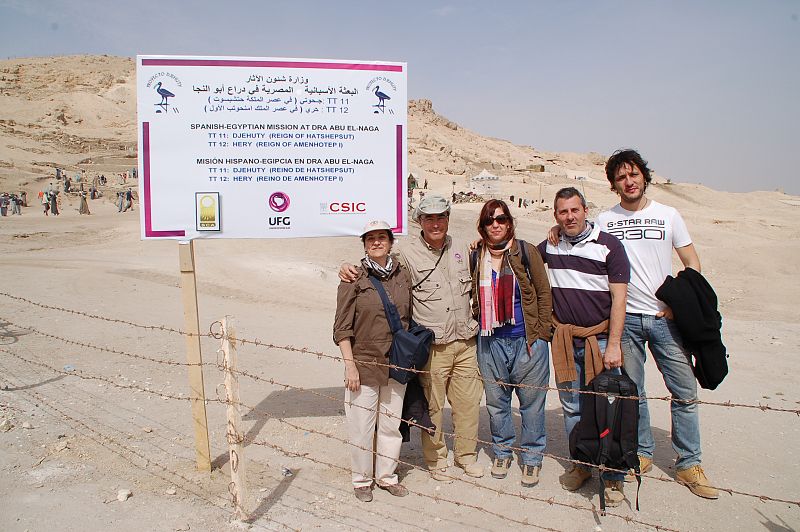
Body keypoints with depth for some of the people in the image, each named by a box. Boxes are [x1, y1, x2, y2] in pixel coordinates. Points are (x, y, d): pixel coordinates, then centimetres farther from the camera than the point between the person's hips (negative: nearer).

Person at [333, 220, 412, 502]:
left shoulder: (403, 275, 5)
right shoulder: (353, 278, -6)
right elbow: (342, 327, -6)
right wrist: (350, 365, -11)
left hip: (396, 363, 4)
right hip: (364, 363, -3)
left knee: (391, 423, 13)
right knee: (361, 425, 5)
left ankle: (386, 475, 31)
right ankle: (362, 479, 25)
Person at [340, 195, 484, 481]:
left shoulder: (461, 248, 8)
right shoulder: (407, 253, -7)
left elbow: (472, 285, 25)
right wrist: (349, 270, -14)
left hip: (465, 342, 5)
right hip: (433, 347, -4)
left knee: (469, 403, 13)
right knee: (433, 406, 5)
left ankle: (466, 454, 34)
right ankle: (436, 459, 27)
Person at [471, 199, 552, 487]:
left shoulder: (525, 251, -1)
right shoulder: (476, 257, 6)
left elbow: (544, 293, 0)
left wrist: (541, 333, -5)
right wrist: (479, 320, 7)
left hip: (527, 339, -2)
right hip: (491, 341, 3)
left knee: (532, 401, 6)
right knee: (496, 401, 12)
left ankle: (531, 457, 24)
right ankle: (502, 452, 32)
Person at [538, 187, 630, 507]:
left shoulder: (609, 246, -5)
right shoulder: (548, 247, 7)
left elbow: (618, 298, -7)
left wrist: (613, 344, -13)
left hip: (601, 339, -4)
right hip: (564, 339, 4)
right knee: (571, 407, 11)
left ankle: (613, 478, 13)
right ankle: (582, 465, 28)